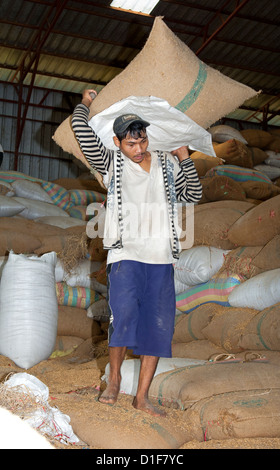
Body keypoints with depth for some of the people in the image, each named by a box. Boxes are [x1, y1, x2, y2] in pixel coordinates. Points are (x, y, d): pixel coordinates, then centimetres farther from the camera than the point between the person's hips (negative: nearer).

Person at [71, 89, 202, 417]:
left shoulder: (166, 164, 13)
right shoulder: (111, 163, 4)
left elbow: (193, 195, 15)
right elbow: (84, 136, -9)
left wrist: (185, 160, 6)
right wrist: (84, 105, 8)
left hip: (161, 258, 4)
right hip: (125, 255, -3)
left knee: (157, 325, 3)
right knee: (123, 312, -22)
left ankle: (142, 397, 14)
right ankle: (114, 378, 3)